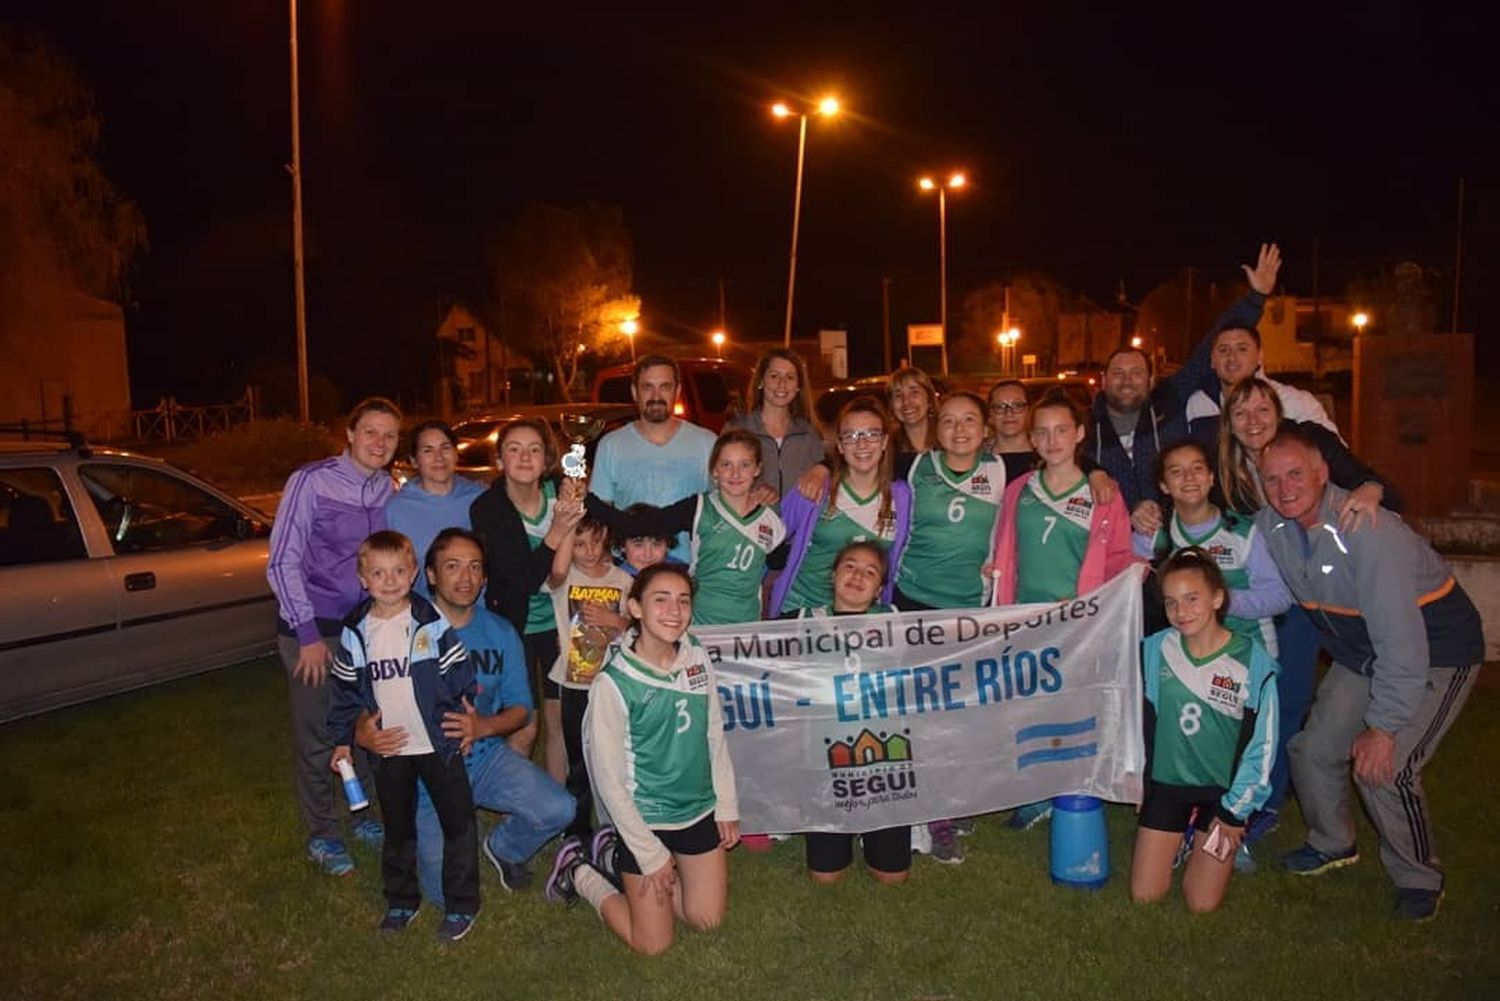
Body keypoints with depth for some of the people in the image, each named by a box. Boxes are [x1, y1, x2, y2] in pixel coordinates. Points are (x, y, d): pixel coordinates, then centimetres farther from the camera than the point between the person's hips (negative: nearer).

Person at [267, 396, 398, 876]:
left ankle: (362, 813, 35)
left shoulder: (390, 490, 2)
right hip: (313, 627, -4)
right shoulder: (311, 481, -13)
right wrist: (308, 634, -14)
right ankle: (322, 834, 23)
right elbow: (282, 562, -12)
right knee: (316, 736, 4)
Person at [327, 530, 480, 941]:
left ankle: (461, 904, 17)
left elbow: (459, 675, -2)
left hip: (438, 744, -3)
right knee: (397, 828, 18)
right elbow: (346, 689, 8)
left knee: (457, 822, 2)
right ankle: (401, 900, 35)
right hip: (388, 750, 3)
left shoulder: (432, 623, -9)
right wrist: (343, 741, 8)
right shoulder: (356, 632, -1)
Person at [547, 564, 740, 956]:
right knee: (654, 943, 5)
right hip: (645, 821, -5)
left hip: (701, 811, 5)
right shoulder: (613, 683, -23)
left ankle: (617, 861, 31)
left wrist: (727, 806, 6)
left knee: (708, 920, 15)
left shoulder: (697, 658, -8)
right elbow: (609, 779, -17)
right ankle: (579, 873, 26)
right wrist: (651, 854, -13)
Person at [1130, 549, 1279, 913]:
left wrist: (1235, 812, -6)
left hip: (1223, 789, -2)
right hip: (1167, 782, 2)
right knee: (1144, 894, 3)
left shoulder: (1253, 661, -16)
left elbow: (1262, 746, -9)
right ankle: (1181, 841, 30)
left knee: (1202, 903, -1)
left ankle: (1229, 839, 27)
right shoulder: (1155, 650, -10)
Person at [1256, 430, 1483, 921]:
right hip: (1362, 654, 7)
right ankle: (1333, 845, 34)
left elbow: (1400, 638, -32)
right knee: (1313, 749, 6)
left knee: (1383, 768, -19)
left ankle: (1420, 880, 8)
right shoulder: (1271, 525, -10)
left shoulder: (1366, 529, -33)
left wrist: (1384, 726, -28)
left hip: (1436, 651, -7)